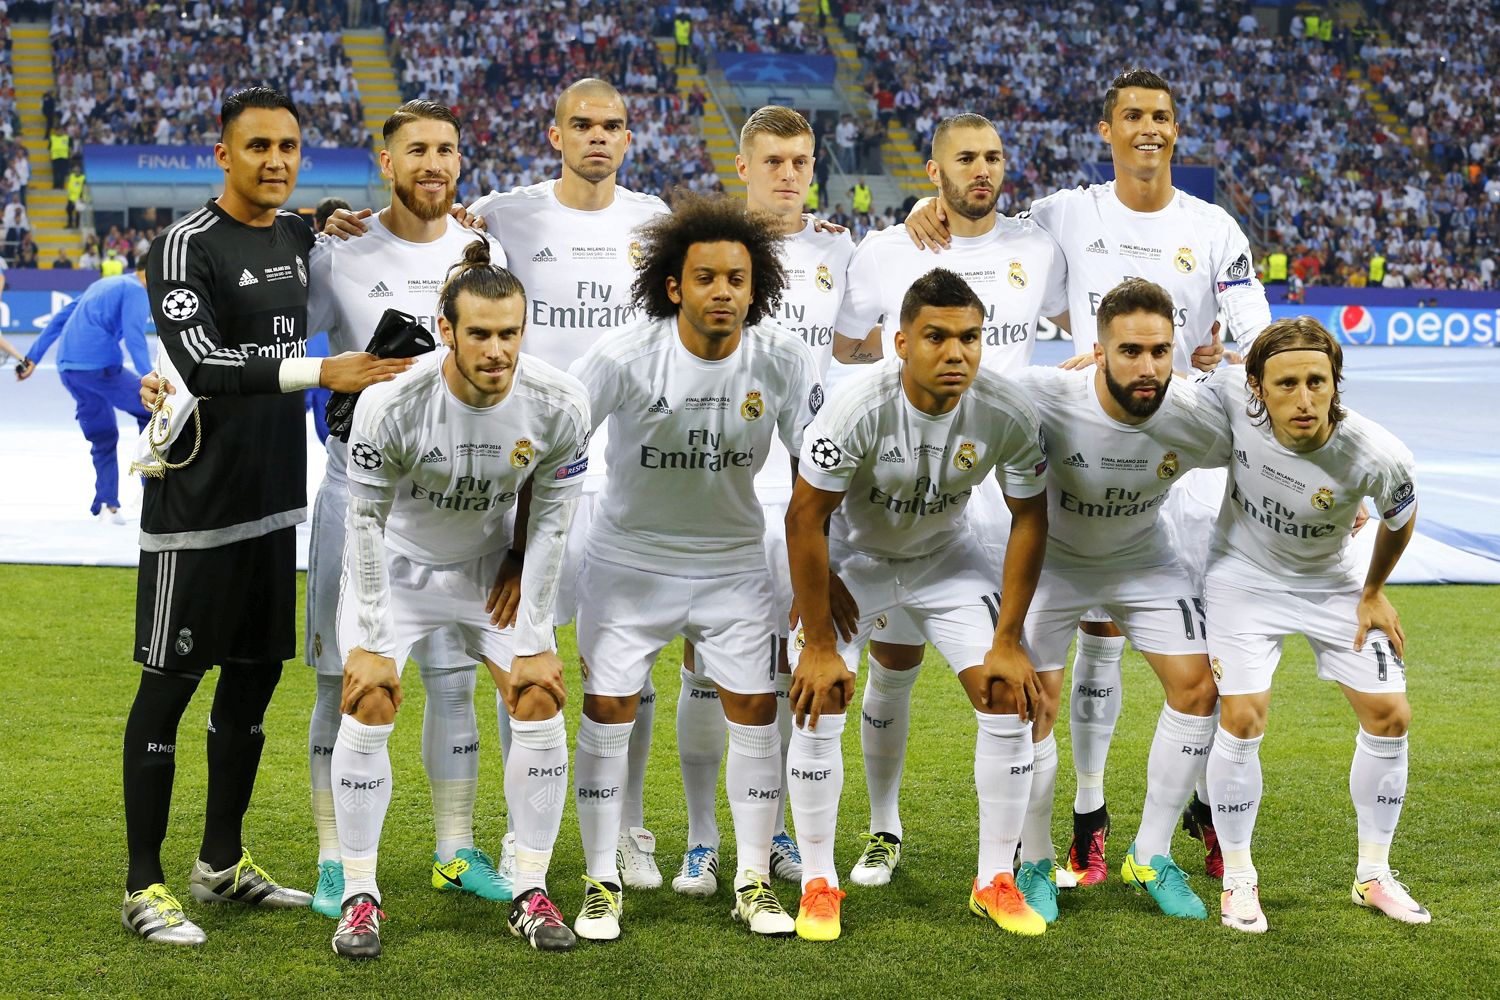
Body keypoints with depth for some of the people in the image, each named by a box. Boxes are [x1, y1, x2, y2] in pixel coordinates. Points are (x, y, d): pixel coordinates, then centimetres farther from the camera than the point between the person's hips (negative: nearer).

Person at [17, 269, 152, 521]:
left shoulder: (103, 285, 26)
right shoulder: (137, 292, -2)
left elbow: (60, 318, 25)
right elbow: (134, 336, -18)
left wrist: (33, 357, 27)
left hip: (67, 368, 8)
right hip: (100, 365, -8)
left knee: (103, 438, 15)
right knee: (152, 410, 5)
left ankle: (106, 504, 8)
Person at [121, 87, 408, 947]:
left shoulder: (298, 235, 11)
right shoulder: (187, 246, -13)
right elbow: (201, 365, -25)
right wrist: (317, 372, -33)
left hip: (274, 502, 8)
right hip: (196, 509, -8)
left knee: (255, 673, 13)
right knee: (170, 683, -2)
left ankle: (223, 862, 26)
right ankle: (145, 884, 5)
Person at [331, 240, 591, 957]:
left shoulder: (559, 406, -25)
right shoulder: (390, 404, -32)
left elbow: (551, 519, -12)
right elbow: (367, 523, -19)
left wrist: (533, 641, -9)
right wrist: (371, 644, -16)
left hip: (491, 565, 2)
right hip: (397, 563, -2)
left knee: (541, 705, -6)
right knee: (368, 708, -11)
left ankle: (531, 893, 7)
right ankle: (359, 897, 3)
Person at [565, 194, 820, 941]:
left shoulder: (784, 362, -15)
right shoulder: (624, 359, -22)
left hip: (733, 562, 2)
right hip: (629, 558, -2)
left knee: (756, 711, 0)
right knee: (607, 711, -4)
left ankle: (752, 881, 14)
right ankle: (602, 882, 10)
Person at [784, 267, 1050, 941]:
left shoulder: (1008, 413, -24)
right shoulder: (858, 409, -32)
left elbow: (1029, 520, -10)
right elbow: (805, 518, -23)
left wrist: (1007, 642, -11)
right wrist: (820, 645, -21)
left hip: (946, 553, 2)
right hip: (852, 556, -2)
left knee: (1009, 697, -8)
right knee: (817, 703, -13)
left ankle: (995, 880, 6)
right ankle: (818, 883, 4)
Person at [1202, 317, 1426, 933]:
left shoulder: (1379, 458, -31)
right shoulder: (1232, 394, -31)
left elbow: (1400, 520, -7)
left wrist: (1374, 593, 4)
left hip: (1332, 585, 1)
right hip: (1244, 577, -1)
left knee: (1389, 717, -1)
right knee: (1241, 719, -12)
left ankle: (1373, 876, 19)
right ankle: (1237, 880, 7)